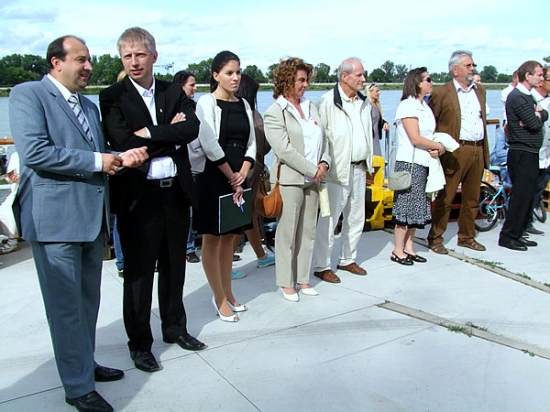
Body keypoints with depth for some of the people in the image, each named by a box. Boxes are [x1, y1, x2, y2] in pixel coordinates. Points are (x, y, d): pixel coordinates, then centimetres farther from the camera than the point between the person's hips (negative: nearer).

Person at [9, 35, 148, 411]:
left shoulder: (89, 106, 18)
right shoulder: (28, 94, -6)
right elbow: (34, 152, -19)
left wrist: (122, 157, -2)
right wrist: (97, 161, -16)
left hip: (92, 216, 8)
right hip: (55, 218, -8)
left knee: (88, 299, 18)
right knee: (67, 305, 1)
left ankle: (84, 364, 35)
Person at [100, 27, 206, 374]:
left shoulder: (175, 92, 9)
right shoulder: (112, 97, -2)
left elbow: (192, 128, -8)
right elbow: (124, 142, -17)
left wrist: (150, 133, -16)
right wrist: (170, 133, -11)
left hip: (176, 192, 4)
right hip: (138, 196, -4)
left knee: (174, 267, 17)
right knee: (139, 273, 7)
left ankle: (175, 327, 35)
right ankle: (140, 343, 22)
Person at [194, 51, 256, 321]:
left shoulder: (244, 105, 12)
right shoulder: (207, 102, -6)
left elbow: (251, 143, 9)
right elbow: (209, 144, -15)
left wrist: (243, 173, -6)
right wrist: (231, 176, -10)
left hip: (238, 179, 6)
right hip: (213, 178, -6)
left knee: (230, 238, 12)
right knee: (212, 239, 2)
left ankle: (227, 293, 25)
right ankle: (220, 299, 11)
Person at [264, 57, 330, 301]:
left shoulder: (311, 107, 14)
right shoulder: (274, 113, -7)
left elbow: (323, 138, 14)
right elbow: (285, 150, -15)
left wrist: (324, 163, -4)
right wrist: (312, 170, -14)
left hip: (313, 179, 6)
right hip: (290, 179, -6)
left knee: (308, 231, 10)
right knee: (288, 232, 1)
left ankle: (303, 278, 22)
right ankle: (286, 283, 14)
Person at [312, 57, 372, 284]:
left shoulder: (364, 102, 10)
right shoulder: (327, 102, -13)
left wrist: (368, 165, 16)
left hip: (359, 169, 8)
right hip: (337, 170, -7)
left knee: (356, 218, 15)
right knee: (329, 219, -2)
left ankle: (348, 259, 31)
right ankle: (321, 266, 10)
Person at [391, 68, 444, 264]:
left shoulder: (425, 107, 16)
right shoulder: (408, 106, -11)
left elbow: (428, 135, 17)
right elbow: (415, 139, -17)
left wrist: (435, 149, -3)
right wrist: (439, 146, -6)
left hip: (423, 163, 9)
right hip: (410, 163, -9)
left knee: (416, 207, 10)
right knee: (406, 206, -5)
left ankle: (409, 247, 19)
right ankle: (398, 251, 3)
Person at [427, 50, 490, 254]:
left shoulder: (480, 91, 15)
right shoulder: (441, 93, -5)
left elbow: (482, 120, 21)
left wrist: (485, 150, 17)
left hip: (478, 150, 6)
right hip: (456, 151, -6)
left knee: (472, 198, 13)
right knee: (445, 198, -1)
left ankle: (466, 237, 25)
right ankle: (435, 238, 11)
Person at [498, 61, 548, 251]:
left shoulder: (528, 96, 18)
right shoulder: (517, 97, -14)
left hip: (530, 153, 10)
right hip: (522, 154, -10)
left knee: (527, 195, 12)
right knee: (520, 196, -7)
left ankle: (517, 233, 20)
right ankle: (507, 236, 0)